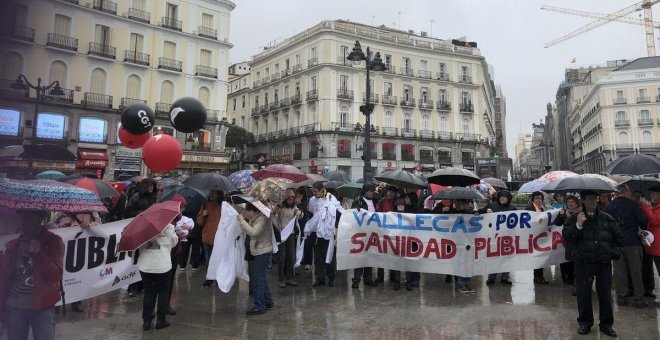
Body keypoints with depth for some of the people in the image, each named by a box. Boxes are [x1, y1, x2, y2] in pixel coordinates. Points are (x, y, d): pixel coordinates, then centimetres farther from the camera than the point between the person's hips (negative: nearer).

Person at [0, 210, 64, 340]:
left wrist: (39, 254, -17)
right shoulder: (11, 246, 9)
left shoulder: (53, 241, 0)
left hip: (42, 307, -3)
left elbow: (56, 275, -7)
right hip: (14, 307, 3)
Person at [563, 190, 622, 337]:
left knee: (605, 294, 7)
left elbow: (618, 238, 14)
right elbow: (567, 237, -7)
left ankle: (606, 324, 21)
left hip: (604, 263, 2)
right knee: (583, 293, 4)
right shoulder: (575, 218, 3)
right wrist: (578, 225, -17)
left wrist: (614, 253, 1)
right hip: (583, 263, -2)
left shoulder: (607, 218, 9)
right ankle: (585, 322, 17)